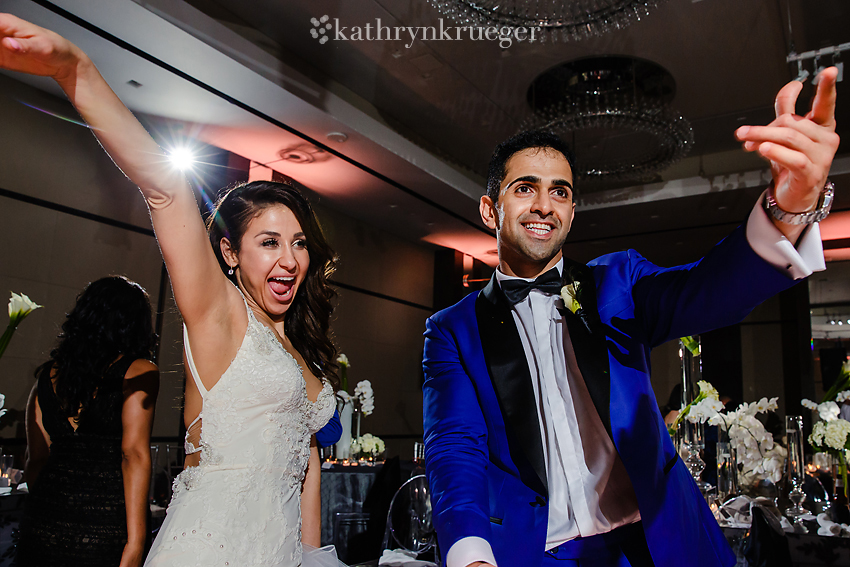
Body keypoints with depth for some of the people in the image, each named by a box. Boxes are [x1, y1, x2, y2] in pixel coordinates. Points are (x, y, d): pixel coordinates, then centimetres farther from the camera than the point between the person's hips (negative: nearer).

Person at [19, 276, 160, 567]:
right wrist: (136, 542, -15)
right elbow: (134, 453, -15)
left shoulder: (48, 374, 9)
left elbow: (36, 459, 12)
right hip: (106, 528, -5)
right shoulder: (140, 370, -7)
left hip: (42, 526, 5)